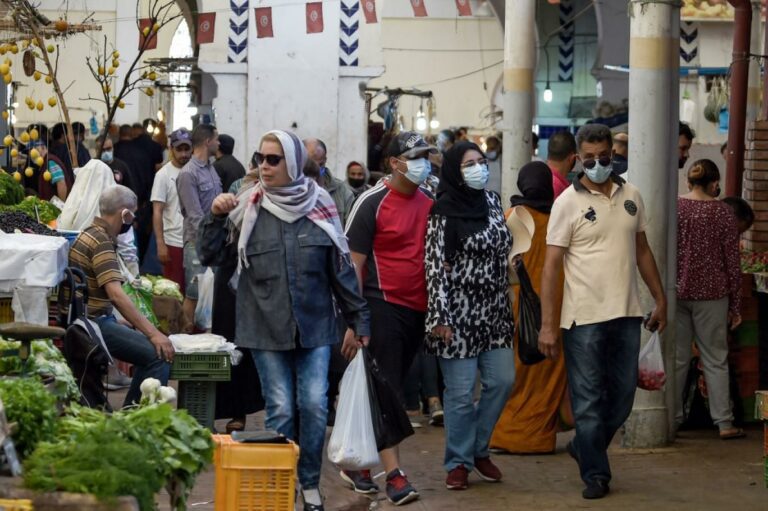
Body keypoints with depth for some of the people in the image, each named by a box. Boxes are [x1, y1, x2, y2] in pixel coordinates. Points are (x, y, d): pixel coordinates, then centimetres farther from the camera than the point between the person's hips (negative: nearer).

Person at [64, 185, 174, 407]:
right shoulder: (101, 241, -17)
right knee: (159, 354, -19)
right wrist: (153, 333, -28)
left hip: (93, 319, 11)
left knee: (149, 347, 18)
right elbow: (116, 295, -27)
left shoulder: (93, 234, 15)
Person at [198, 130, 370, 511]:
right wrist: (216, 218, -16)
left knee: (314, 405, -3)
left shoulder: (319, 207, 0)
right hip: (266, 327, -1)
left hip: (314, 325, 1)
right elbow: (210, 256, 0)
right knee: (280, 410, 0)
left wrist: (358, 318, 6)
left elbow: (341, 268, 6)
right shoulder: (247, 207, -2)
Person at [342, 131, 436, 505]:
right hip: (383, 306, -6)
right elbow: (352, 265, -9)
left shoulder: (430, 202, 9)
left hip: (418, 309, 6)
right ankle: (393, 474, -9)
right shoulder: (372, 204, -9)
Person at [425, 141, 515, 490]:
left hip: (494, 313, 6)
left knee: (502, 380, 5)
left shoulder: (492, 201, 10)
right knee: (460, 391, -2)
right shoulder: (445, 212, -10)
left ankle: (479, 448, 23)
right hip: (459, 314, -6)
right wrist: (439, 318, -18)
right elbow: (435, 267, -13)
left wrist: (507, 305, 17)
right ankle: (458, 462, 10)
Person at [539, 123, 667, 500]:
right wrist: (547, 325, -13)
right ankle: (595, 474, 11)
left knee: (623, 394, 11)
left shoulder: (631, 196, 8)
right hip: (584, 317, -5)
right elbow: (551, 265, -8)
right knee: (589, 400, 1)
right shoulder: (568, 202, -6)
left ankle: (584, 448, 32)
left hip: (627, 314, 5)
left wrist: (660, 300, 14)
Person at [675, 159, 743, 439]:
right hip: (711, 294, -1)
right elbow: (732, 261, -2)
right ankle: (724, 422, 3)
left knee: (676, 358, 8)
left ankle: (671, 419, 9)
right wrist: (736, 305, 5)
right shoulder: (723, 212, -4)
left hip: (675, 290, 2)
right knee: (715, 359, 4)